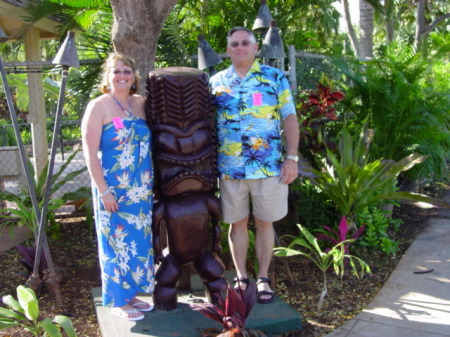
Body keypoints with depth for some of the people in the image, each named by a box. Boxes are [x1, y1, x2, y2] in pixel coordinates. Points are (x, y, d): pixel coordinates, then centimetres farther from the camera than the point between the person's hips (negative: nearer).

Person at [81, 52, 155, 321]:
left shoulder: (141, 104, 8)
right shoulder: (99, 107, -7)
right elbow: (90, 153, -12)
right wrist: (103, 191, -16)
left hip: (142, 190, 6)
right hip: (114, 190, -6)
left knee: (139, 241, 13)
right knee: (117, 242, 4)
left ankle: (131, 293, 30)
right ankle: (118, 301, 19)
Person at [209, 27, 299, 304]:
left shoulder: (275, 77, 2)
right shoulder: (216, 82, 7)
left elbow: (290, 118, 0)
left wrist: (292, 158, -8)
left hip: (269, 166, -1)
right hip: (230, 167, 2)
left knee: (265, 223, 9)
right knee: (237, 223, 10)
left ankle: (264, 278, 23)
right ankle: (241, 278, 26)